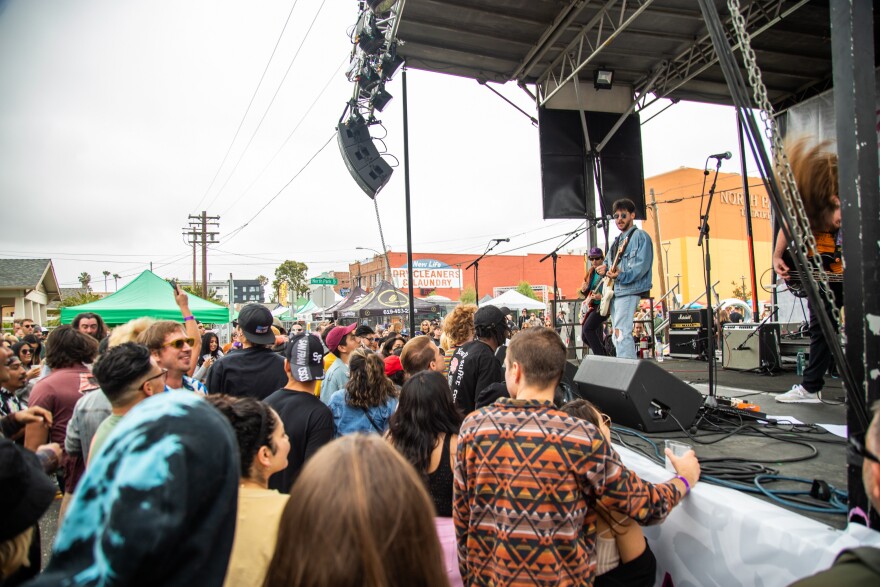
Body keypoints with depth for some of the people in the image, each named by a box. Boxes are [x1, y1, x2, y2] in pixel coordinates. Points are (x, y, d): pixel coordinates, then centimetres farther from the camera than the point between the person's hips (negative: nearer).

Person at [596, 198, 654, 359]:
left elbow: (642, 265, -17)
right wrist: (604, 268, 5)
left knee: (621, 332, -18)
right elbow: (609, 261, 29)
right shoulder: (617, 240, 21)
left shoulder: (640, 236, -5)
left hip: (629, 290, -9)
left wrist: (622, 275, -29)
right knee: (617, 335, 11)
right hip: (614, 291, 9)